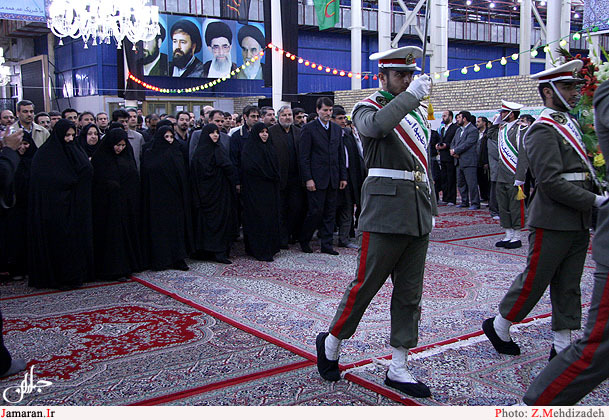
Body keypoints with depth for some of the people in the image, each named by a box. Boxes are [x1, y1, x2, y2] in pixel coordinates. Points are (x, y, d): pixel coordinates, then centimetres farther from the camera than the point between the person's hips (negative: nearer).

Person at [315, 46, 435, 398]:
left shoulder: (419, 112, 19)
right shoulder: (369, 107, -1)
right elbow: (376, 125, -28)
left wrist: (431, 209, 20)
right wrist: (411, 94, -20)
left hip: (418, 214, 7)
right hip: (386, 211, -7)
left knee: (410, 293, 8)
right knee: (366, 284, -2)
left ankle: (399, 369, 17)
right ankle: (331, 342, 22)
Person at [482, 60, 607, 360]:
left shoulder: (570, 125, 16)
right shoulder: (543, 131, -13)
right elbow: (551, 182, -21)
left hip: (579, 223, 9)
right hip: (553, 223, -9)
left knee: (568, 286, 10)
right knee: (534, 280, 1)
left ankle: (562, 346, 18)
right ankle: (498, 325, 20)